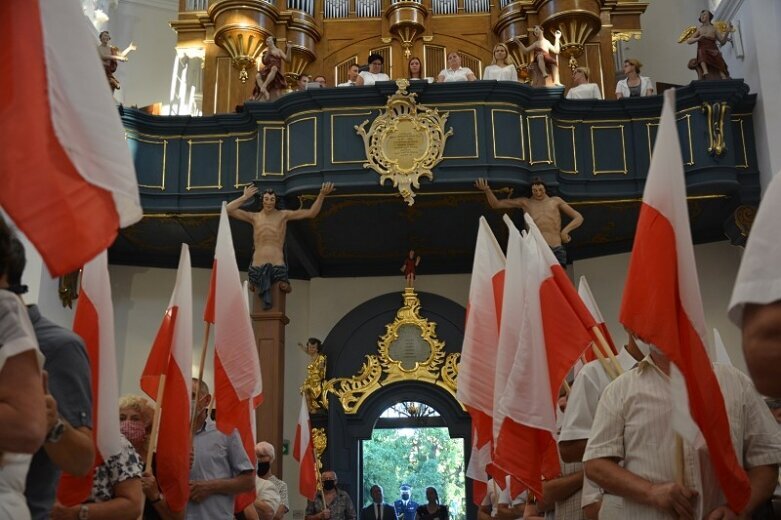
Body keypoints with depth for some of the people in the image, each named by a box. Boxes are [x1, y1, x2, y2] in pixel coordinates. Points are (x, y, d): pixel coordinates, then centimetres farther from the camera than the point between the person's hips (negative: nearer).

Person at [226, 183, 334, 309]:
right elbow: (228, 210, 5)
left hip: (277, 265, -1)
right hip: (258, 266, 1)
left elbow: (311, 213, 5)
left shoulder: (283, 215, 8)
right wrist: (245, 197, 6)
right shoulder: (254, 217, 10)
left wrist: (322, 195, -4)